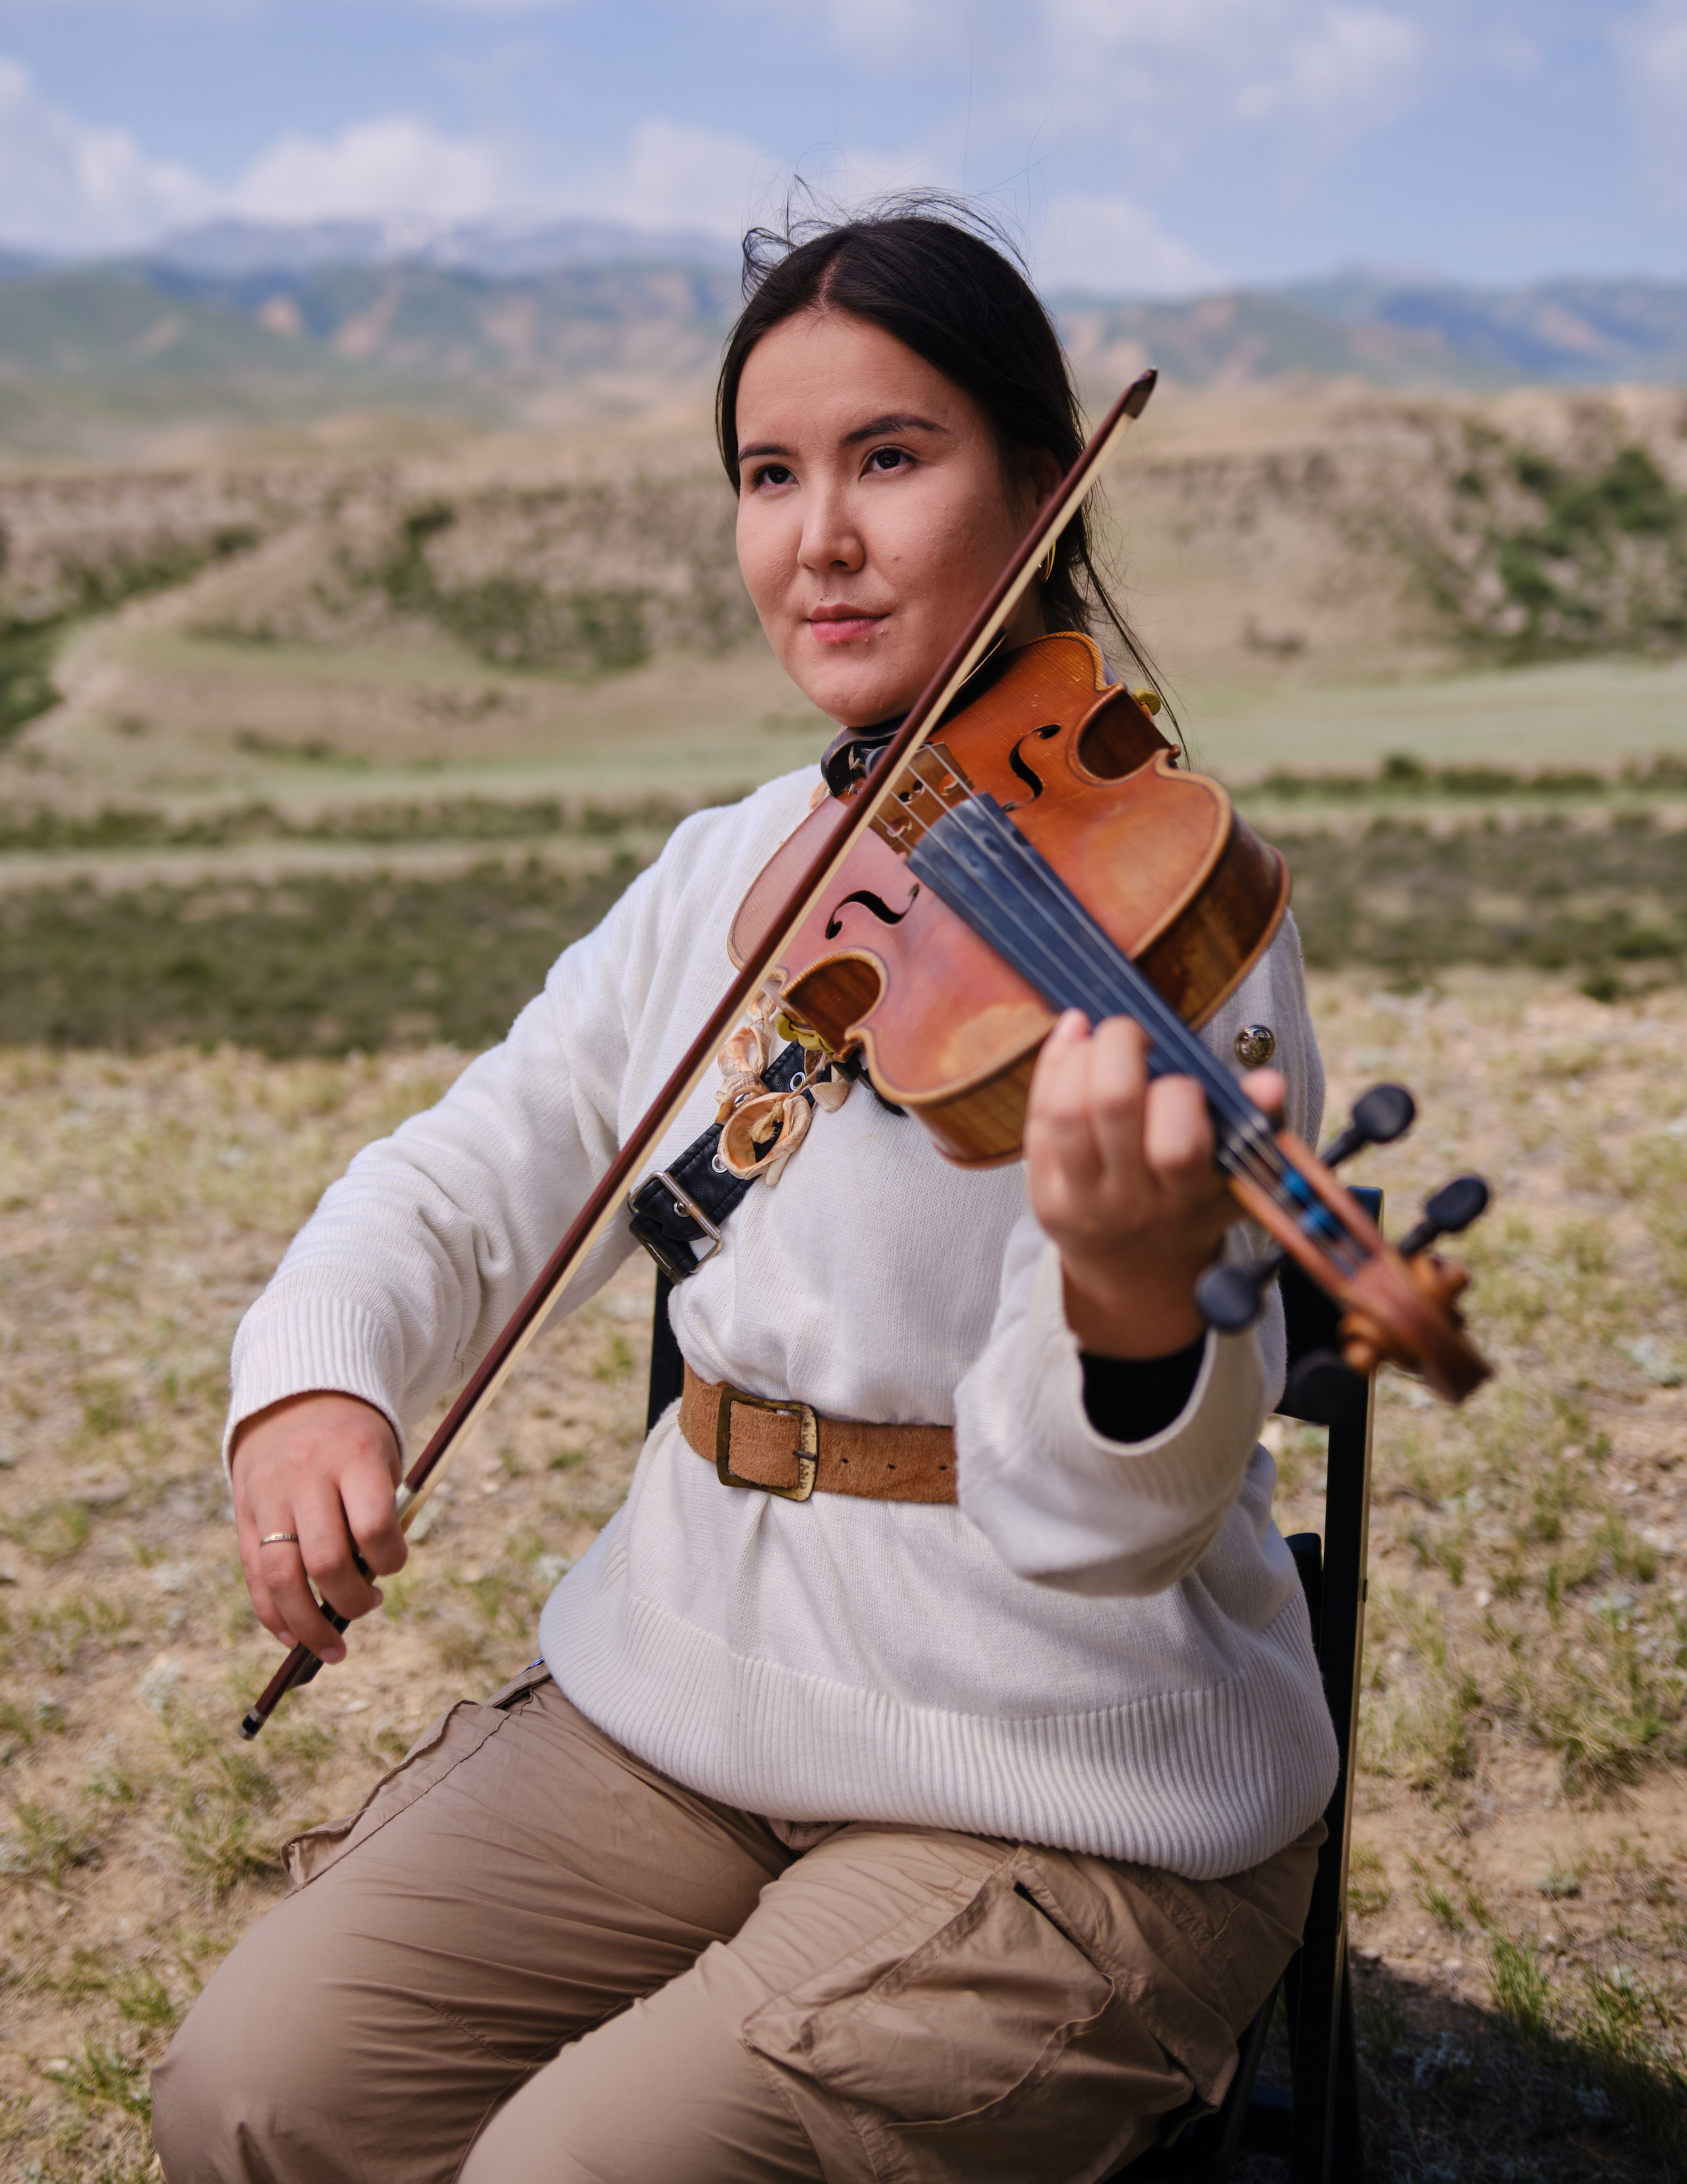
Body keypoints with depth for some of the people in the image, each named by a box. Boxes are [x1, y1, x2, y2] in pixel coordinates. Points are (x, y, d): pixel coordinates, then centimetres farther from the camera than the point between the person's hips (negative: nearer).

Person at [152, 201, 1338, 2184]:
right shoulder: (726, 871, 4)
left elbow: (1096, 1523, -23)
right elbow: (471, 1180, 7)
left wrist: (1136, 1291, -45)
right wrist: (310, 1372, -13)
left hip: (1064, 1807, -5)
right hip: (680, 1704, 6)